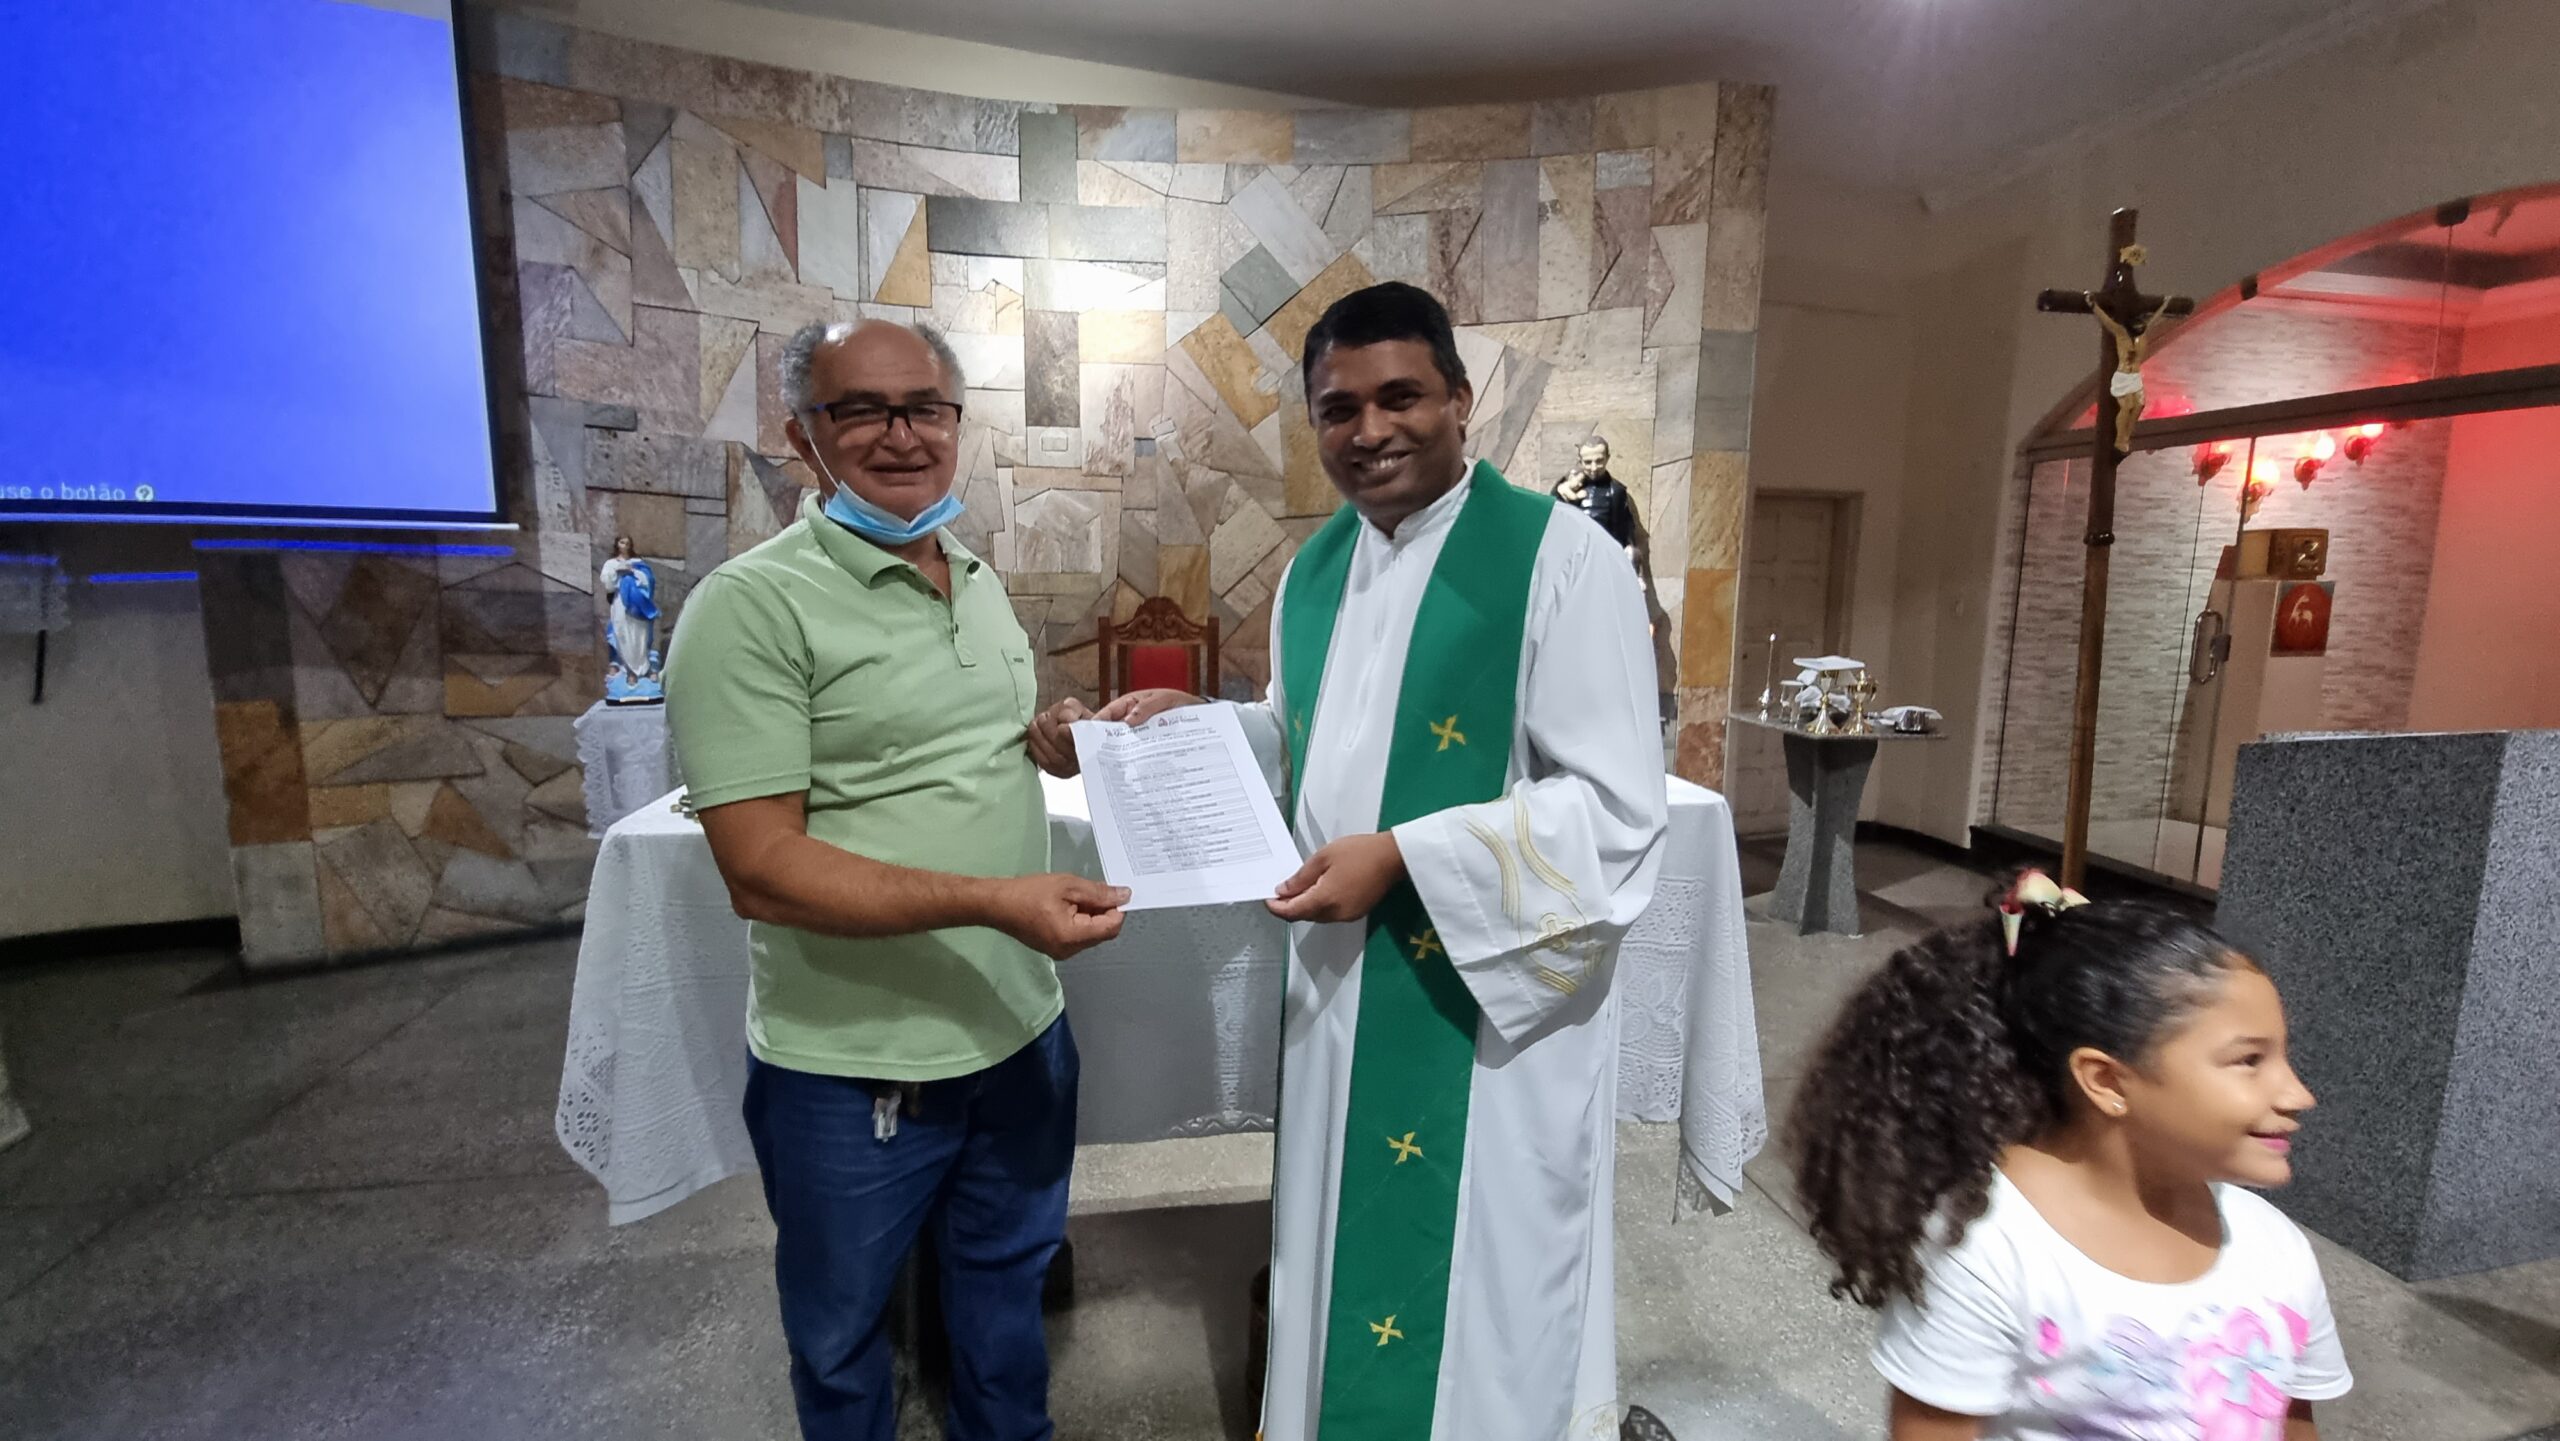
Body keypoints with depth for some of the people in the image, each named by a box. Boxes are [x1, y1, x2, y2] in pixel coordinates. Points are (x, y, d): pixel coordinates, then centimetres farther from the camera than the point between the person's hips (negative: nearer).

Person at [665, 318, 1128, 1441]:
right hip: (853, 1069, -6)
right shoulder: (753, 606, -16)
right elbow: (761, 869, -21)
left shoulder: (982, 584, 6)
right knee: (843, 1340, 21)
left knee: (1008, 1287, 27)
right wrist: (992, 902, -29)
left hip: (1021, 1031, 6)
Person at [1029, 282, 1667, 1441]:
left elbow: (1619, 810, -18)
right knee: (1348, 1265, 23)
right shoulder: (1316, 567, 7)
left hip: (1491, 1000, -6)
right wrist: (1197, 724, 0)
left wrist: (1402, 856, -24)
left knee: (1478, 1303, 12)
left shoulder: (1561, 557, -14)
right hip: (1341, 986, 6)